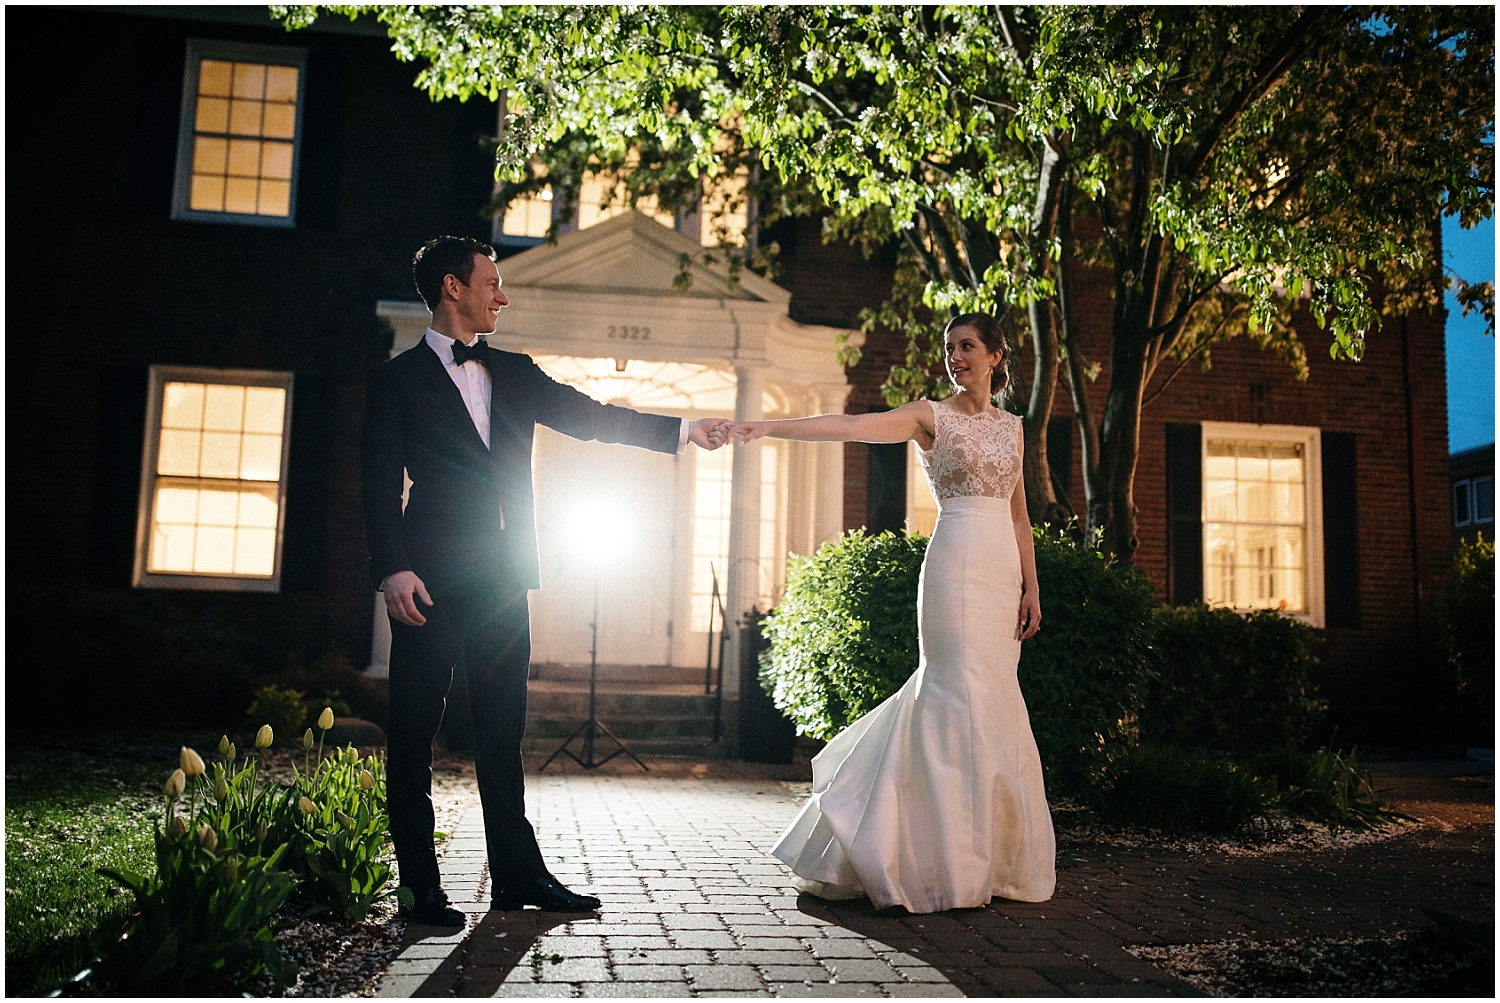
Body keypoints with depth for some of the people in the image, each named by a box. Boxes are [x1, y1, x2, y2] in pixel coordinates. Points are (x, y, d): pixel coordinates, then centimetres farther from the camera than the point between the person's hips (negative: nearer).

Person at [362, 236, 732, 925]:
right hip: (431, 582, -4)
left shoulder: (514, 373, 17)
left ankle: (518, 875, 17)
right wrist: (394, 570, -15)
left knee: (503, 731, 10)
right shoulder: (399, 378, 3)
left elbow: (590, 416, 13)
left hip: (503, 582, 5)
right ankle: (420, 886, 11)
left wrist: (685, 429, 6)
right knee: (414, 731, 1)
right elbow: (382, 482, -4)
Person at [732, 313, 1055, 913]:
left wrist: (1031, 588, 12)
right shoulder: (932, 416, 1)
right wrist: (772, 428, -25)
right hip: (957, 565, -6)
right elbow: (849, 427, -12)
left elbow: (1018, 514, 18)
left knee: (991, 703, 7)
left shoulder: (1011, 426, 18)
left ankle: (987, 856, 20)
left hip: (1003, 571, 6)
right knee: (964, 700, -10)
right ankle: (949, 864, -3)